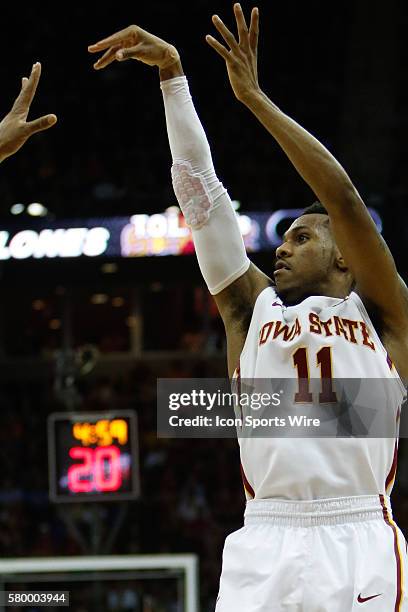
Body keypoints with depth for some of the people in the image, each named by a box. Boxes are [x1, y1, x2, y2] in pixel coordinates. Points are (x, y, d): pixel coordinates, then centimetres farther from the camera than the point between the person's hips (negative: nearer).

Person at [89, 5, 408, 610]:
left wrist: (256, 97, 1)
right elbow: (201, 189, 18)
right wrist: (172, 73, 14)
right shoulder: (253, 309, 21)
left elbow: (343, 196, 1)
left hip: (358, 542, -2)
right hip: (264, 546, 3)